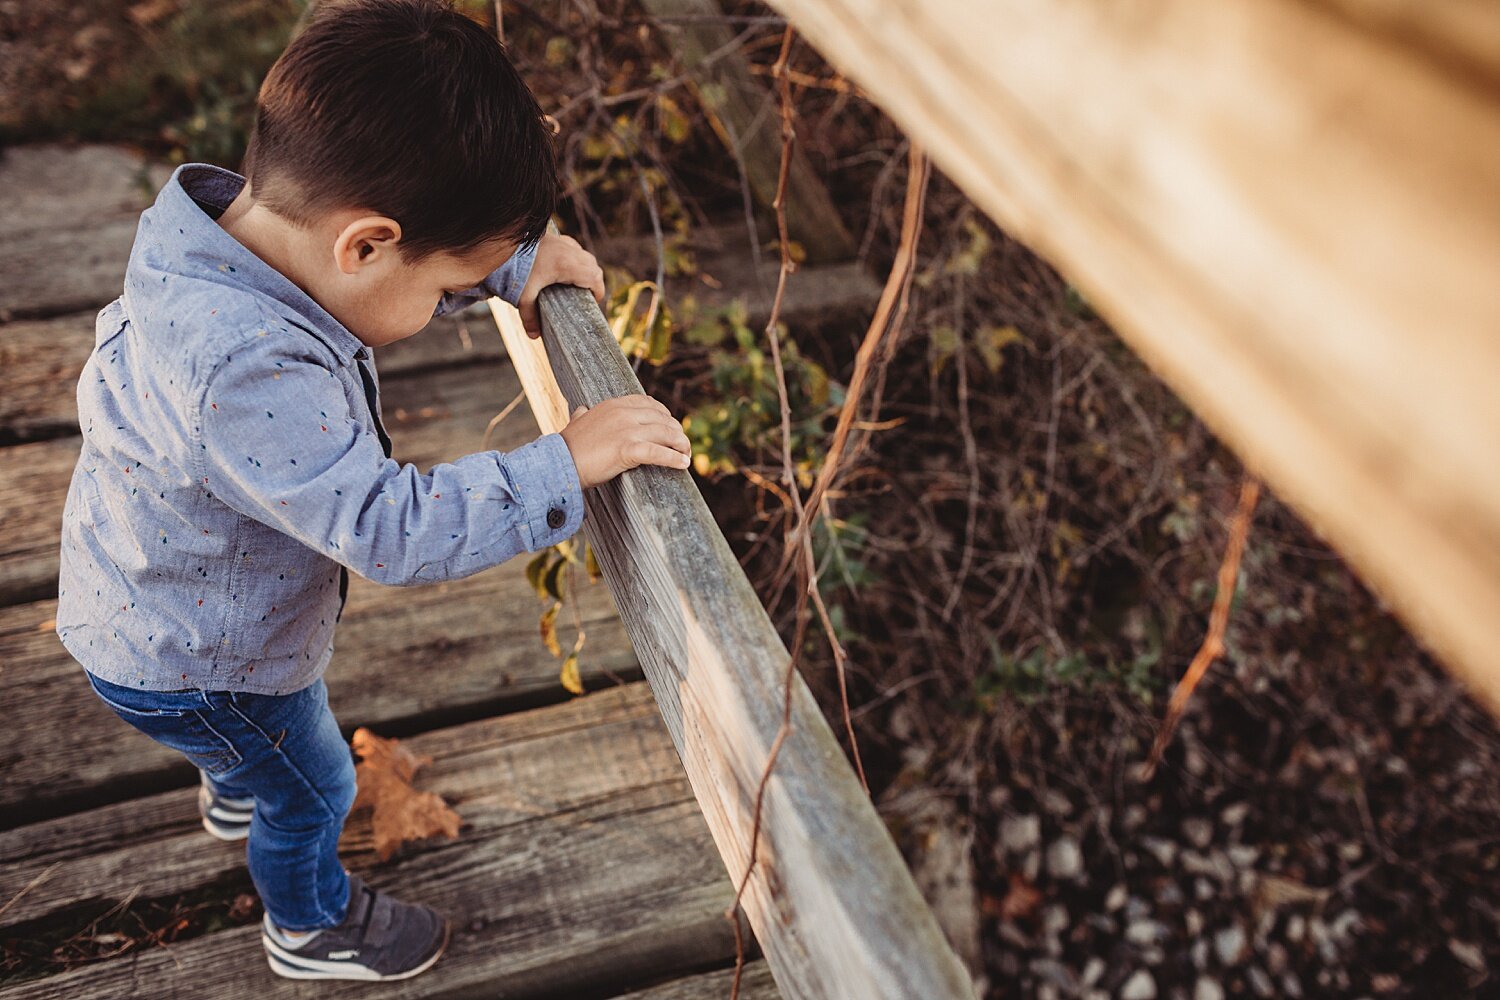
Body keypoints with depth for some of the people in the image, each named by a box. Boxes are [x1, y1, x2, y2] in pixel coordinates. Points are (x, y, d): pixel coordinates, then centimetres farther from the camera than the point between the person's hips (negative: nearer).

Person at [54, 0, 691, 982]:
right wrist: (563, 467, -39)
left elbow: (430, 246, 0)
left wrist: (515, 260, -11)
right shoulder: (250, 377, -47)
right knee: (312, 789, 20)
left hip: (172, 600, 8)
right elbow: (390, 528, -42)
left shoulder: (252, 220, -19)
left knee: (261, 734, 38)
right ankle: (312, 927, 50)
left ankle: (237, 796, 71)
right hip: (186, 666, -8)